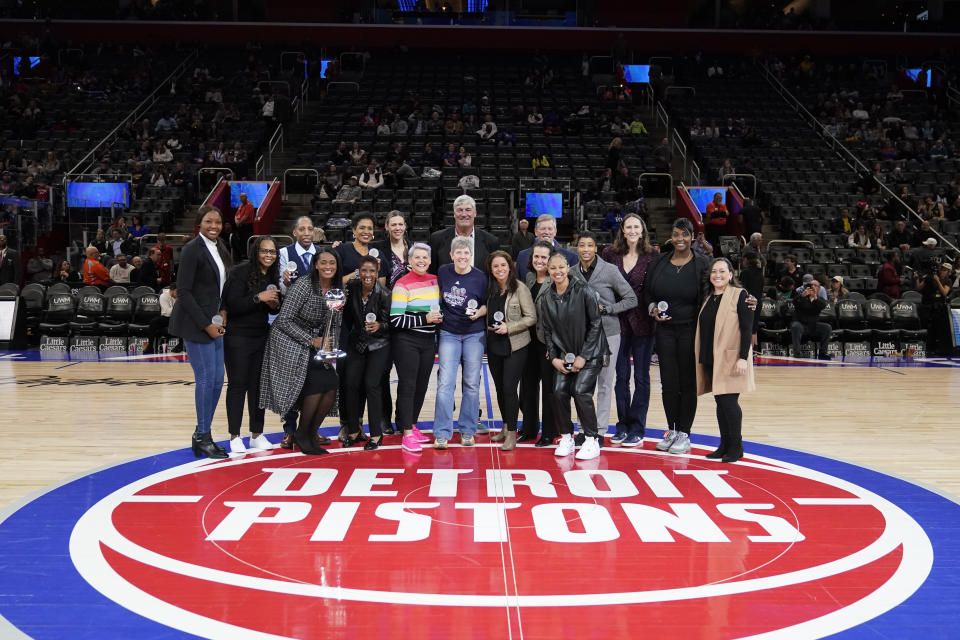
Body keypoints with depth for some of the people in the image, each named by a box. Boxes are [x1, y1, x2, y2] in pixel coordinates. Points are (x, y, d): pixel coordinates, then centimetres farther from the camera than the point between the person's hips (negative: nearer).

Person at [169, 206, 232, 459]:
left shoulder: (220, 249, 12)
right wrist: (206, 325, -15)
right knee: (206, 378, -6)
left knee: (217, 380, 8)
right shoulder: (192, 250, -12)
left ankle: (202, 435, 19)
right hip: (195, 323, -8)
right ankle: (203, 438, 4)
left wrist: (222, 313, 3)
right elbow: (183, 292, -15)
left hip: (213, 323, 8)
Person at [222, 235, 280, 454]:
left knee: (259, 385, 8)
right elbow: (232, 305, -17)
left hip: (262, 336, 6)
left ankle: (257, 434, 16)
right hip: (238, 337, -6)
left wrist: (275, 304, -2)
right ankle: (235, 436, 6)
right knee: (238, 384, -1)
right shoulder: (240, 272, -10)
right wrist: (258, 298, -24)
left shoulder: (273, 276, 10)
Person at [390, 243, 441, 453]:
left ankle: (412, 425, 24)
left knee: (422, 385, 11)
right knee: (408, 385, -6)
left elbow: (438, 308, 22)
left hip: (428, 340, 6)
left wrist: (439, 316, -1)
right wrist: (424, 319, -21)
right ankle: (407, 434, -4)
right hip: (406, 341, -6)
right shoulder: (402, 285, -11)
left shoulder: (435, 280, 7)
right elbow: (396, 320, -16)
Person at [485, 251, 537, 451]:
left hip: (515, 346, -6)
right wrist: (488, 326, 6)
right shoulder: (490, 290, 9)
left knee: (509, 387, -10)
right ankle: (505, 427, 26)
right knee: (499, 388, 12)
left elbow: (531, 318, -11)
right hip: (494, 346, 6)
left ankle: (512, 434, -3)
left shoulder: (520, 288, -10)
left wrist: (509, 327, -18)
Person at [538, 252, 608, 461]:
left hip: (589, 352, -4)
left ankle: (592, 440, -3)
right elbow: (547, 331, 9)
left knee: (581, 391, -16)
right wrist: (554, 358, -2)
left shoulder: (583, 291, -11)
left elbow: (595, 324, -10)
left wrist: (583, 356, -12)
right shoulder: (546, 299, 3)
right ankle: (566, 438, 10)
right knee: (559, 392, -8)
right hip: (564, 355, 4)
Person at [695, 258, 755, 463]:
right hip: (711, 359, 7)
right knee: (720, 401, 10)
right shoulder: (708, 298, 15)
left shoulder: (740, 295, -5)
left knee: (729, 400, -8)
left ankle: (736, 446, 4)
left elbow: (747, 328, -11)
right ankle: (724, 445, 18)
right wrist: (702, 359, 15)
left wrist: (743, 358, -18)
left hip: (731, 359, -7)